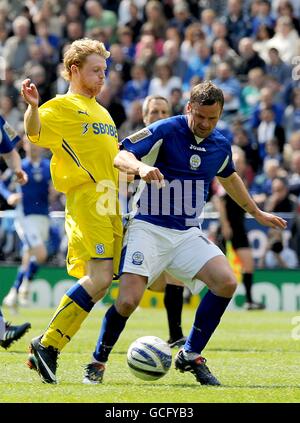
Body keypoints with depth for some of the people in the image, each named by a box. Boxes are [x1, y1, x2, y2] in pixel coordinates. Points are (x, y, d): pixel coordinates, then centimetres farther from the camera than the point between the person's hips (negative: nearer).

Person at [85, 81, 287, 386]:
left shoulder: (220, 146, 9)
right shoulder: (165, 131, -9)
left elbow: (229, 178, 31)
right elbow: (120, 155, -18)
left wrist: (257, 213, 39)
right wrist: (140, 167, -40)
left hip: (187, 234, 5)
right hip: (148, 228, -5)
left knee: (226, 283, -16)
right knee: (127, 301, -19)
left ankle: (190, 355, 1)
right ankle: (98, 362, 7)